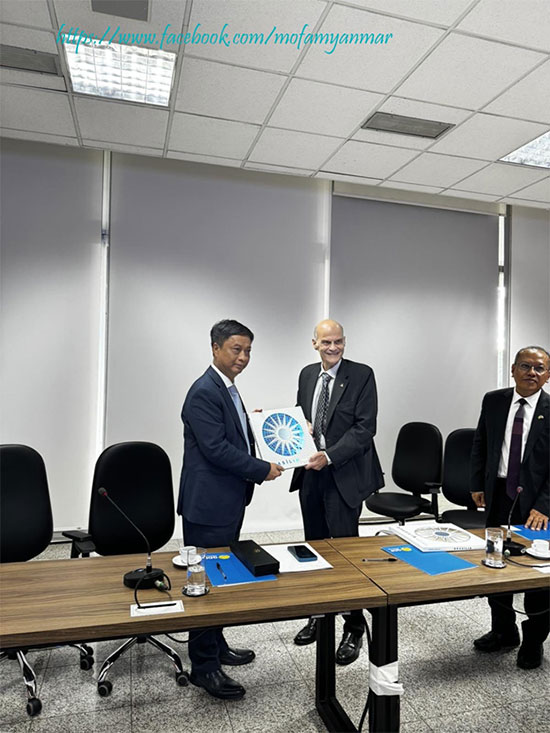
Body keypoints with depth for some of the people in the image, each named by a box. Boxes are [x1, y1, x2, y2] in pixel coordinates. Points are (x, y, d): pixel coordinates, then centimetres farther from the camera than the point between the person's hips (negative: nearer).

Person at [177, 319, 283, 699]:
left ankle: (216, 646, 36)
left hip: (227, 503, 10)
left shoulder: (228, 389, 14)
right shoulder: (204, 392, -18)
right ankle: (204, 666, 17)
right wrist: (262, 469, -17)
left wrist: (252, 423, 3)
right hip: (209, 503, -10)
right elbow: (216, 448, -24)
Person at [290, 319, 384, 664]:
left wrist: (329, 456, -20)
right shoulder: (307, 374, 10)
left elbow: (365, 428, -13)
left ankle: (354, 629, 17)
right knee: (314, 547, 14)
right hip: (310, 472, 6)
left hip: (344, 474, -5)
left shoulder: (362, 375, -8)